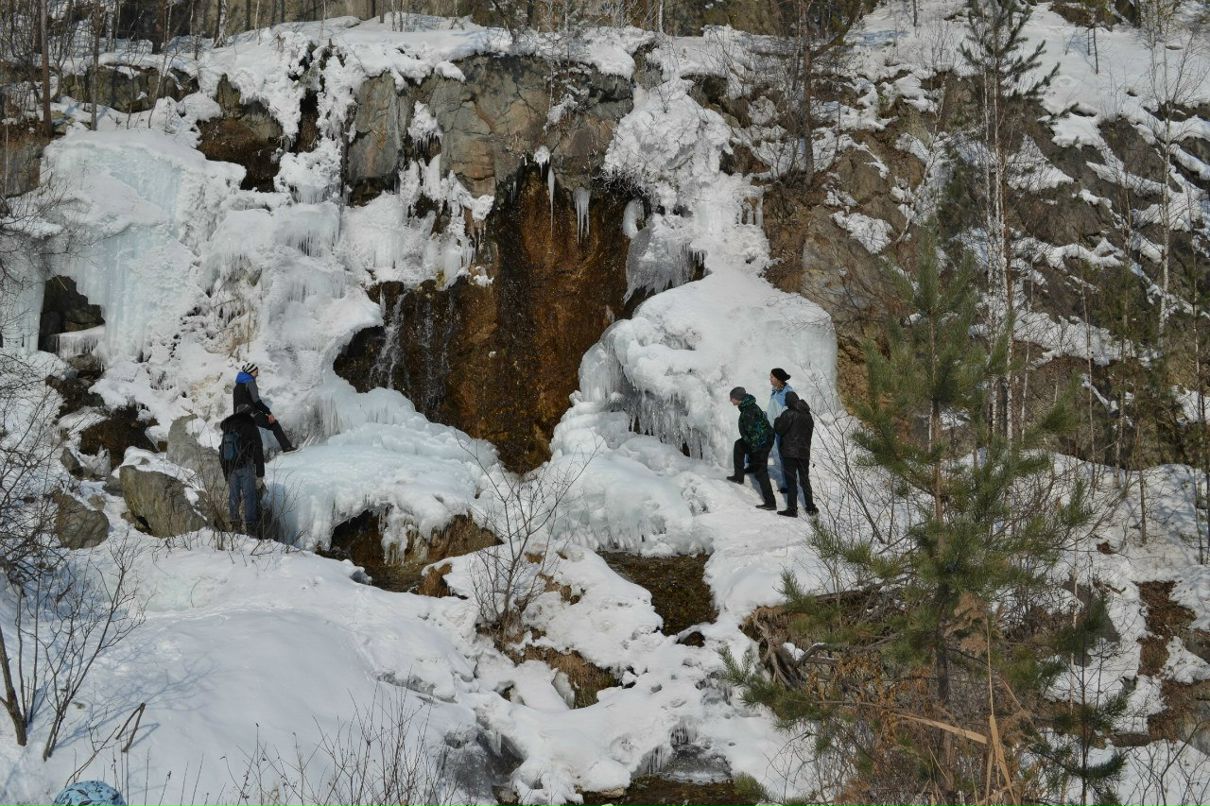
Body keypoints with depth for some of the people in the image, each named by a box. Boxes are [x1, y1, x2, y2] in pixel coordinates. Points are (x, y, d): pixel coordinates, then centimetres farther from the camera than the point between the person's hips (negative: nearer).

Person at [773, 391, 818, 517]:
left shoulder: (788, 414, -15)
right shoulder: (808, 415, 6)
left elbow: (779, 430, -12)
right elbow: (810, 430, 14)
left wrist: (778, 420, 6)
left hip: (790, 452, -6)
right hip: (804, 453, 6)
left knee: (791, 480, -3)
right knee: (805, 479, 16)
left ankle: (792, 509, -5)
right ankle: (810, 507, 21)